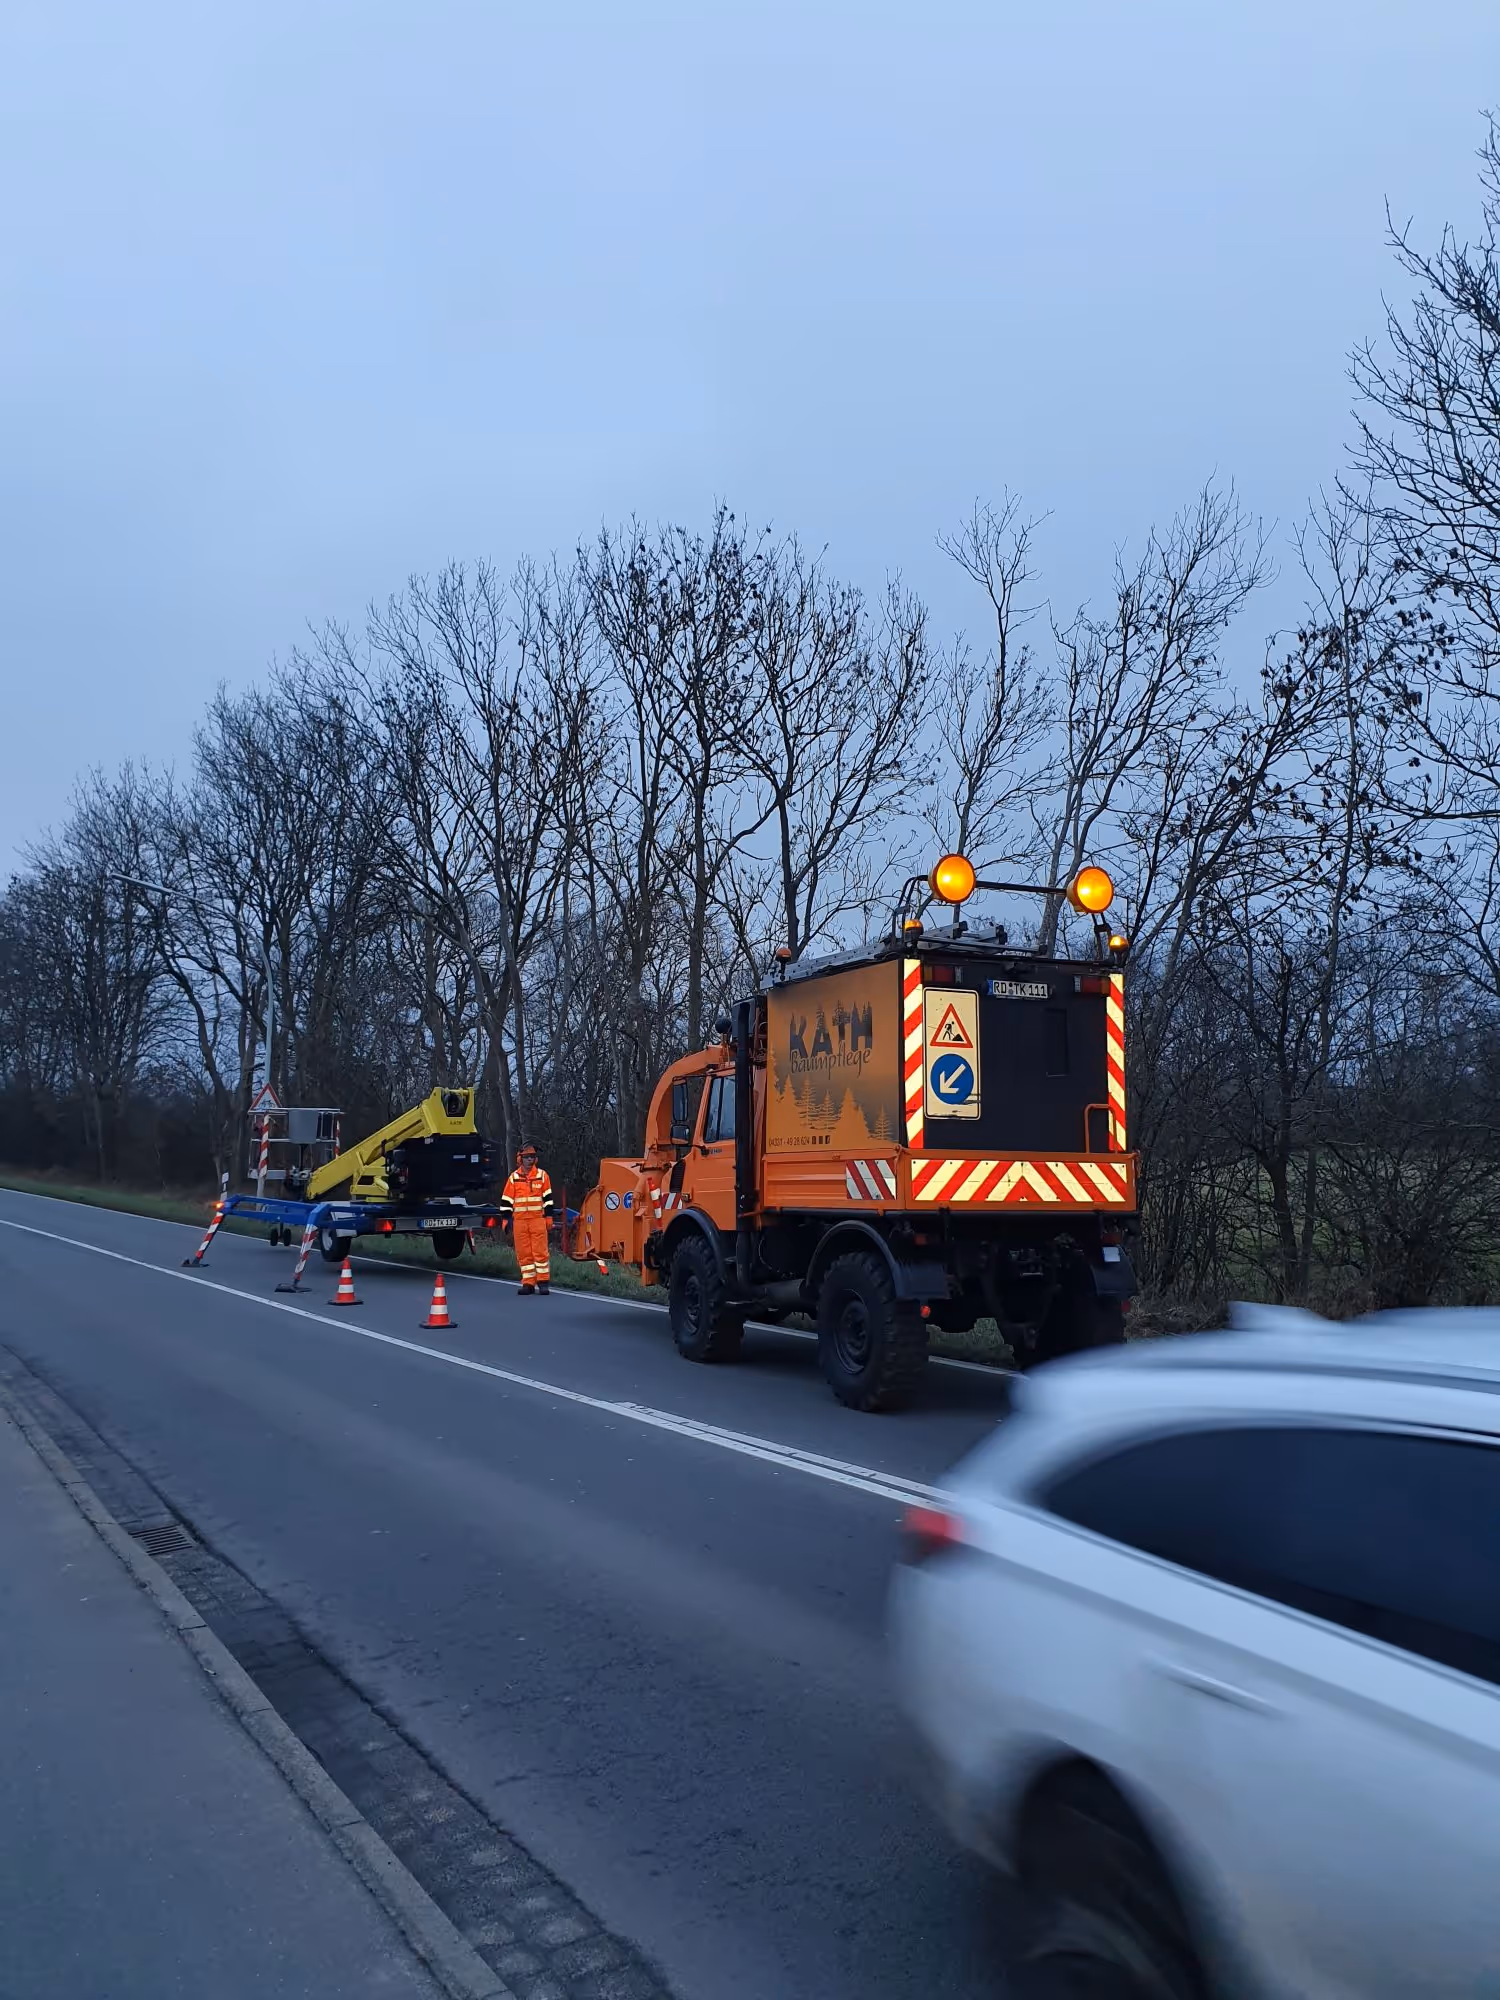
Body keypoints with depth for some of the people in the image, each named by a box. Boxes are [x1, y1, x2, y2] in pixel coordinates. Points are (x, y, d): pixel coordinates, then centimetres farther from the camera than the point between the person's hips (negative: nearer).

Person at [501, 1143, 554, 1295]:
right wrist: (507, 1221, 2)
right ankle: (528, 1283, 9)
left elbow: (547, 1197, 6)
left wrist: (549, 1217, 1)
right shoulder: (513, 1178, 6)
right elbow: (506, 1201, 8)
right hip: (519, 1220, 2)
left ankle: (543, 1282, 3)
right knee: (523, 1253, 3)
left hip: (538, 1220, -2)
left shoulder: (542, 1175, 4)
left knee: (540, 1251, -3)